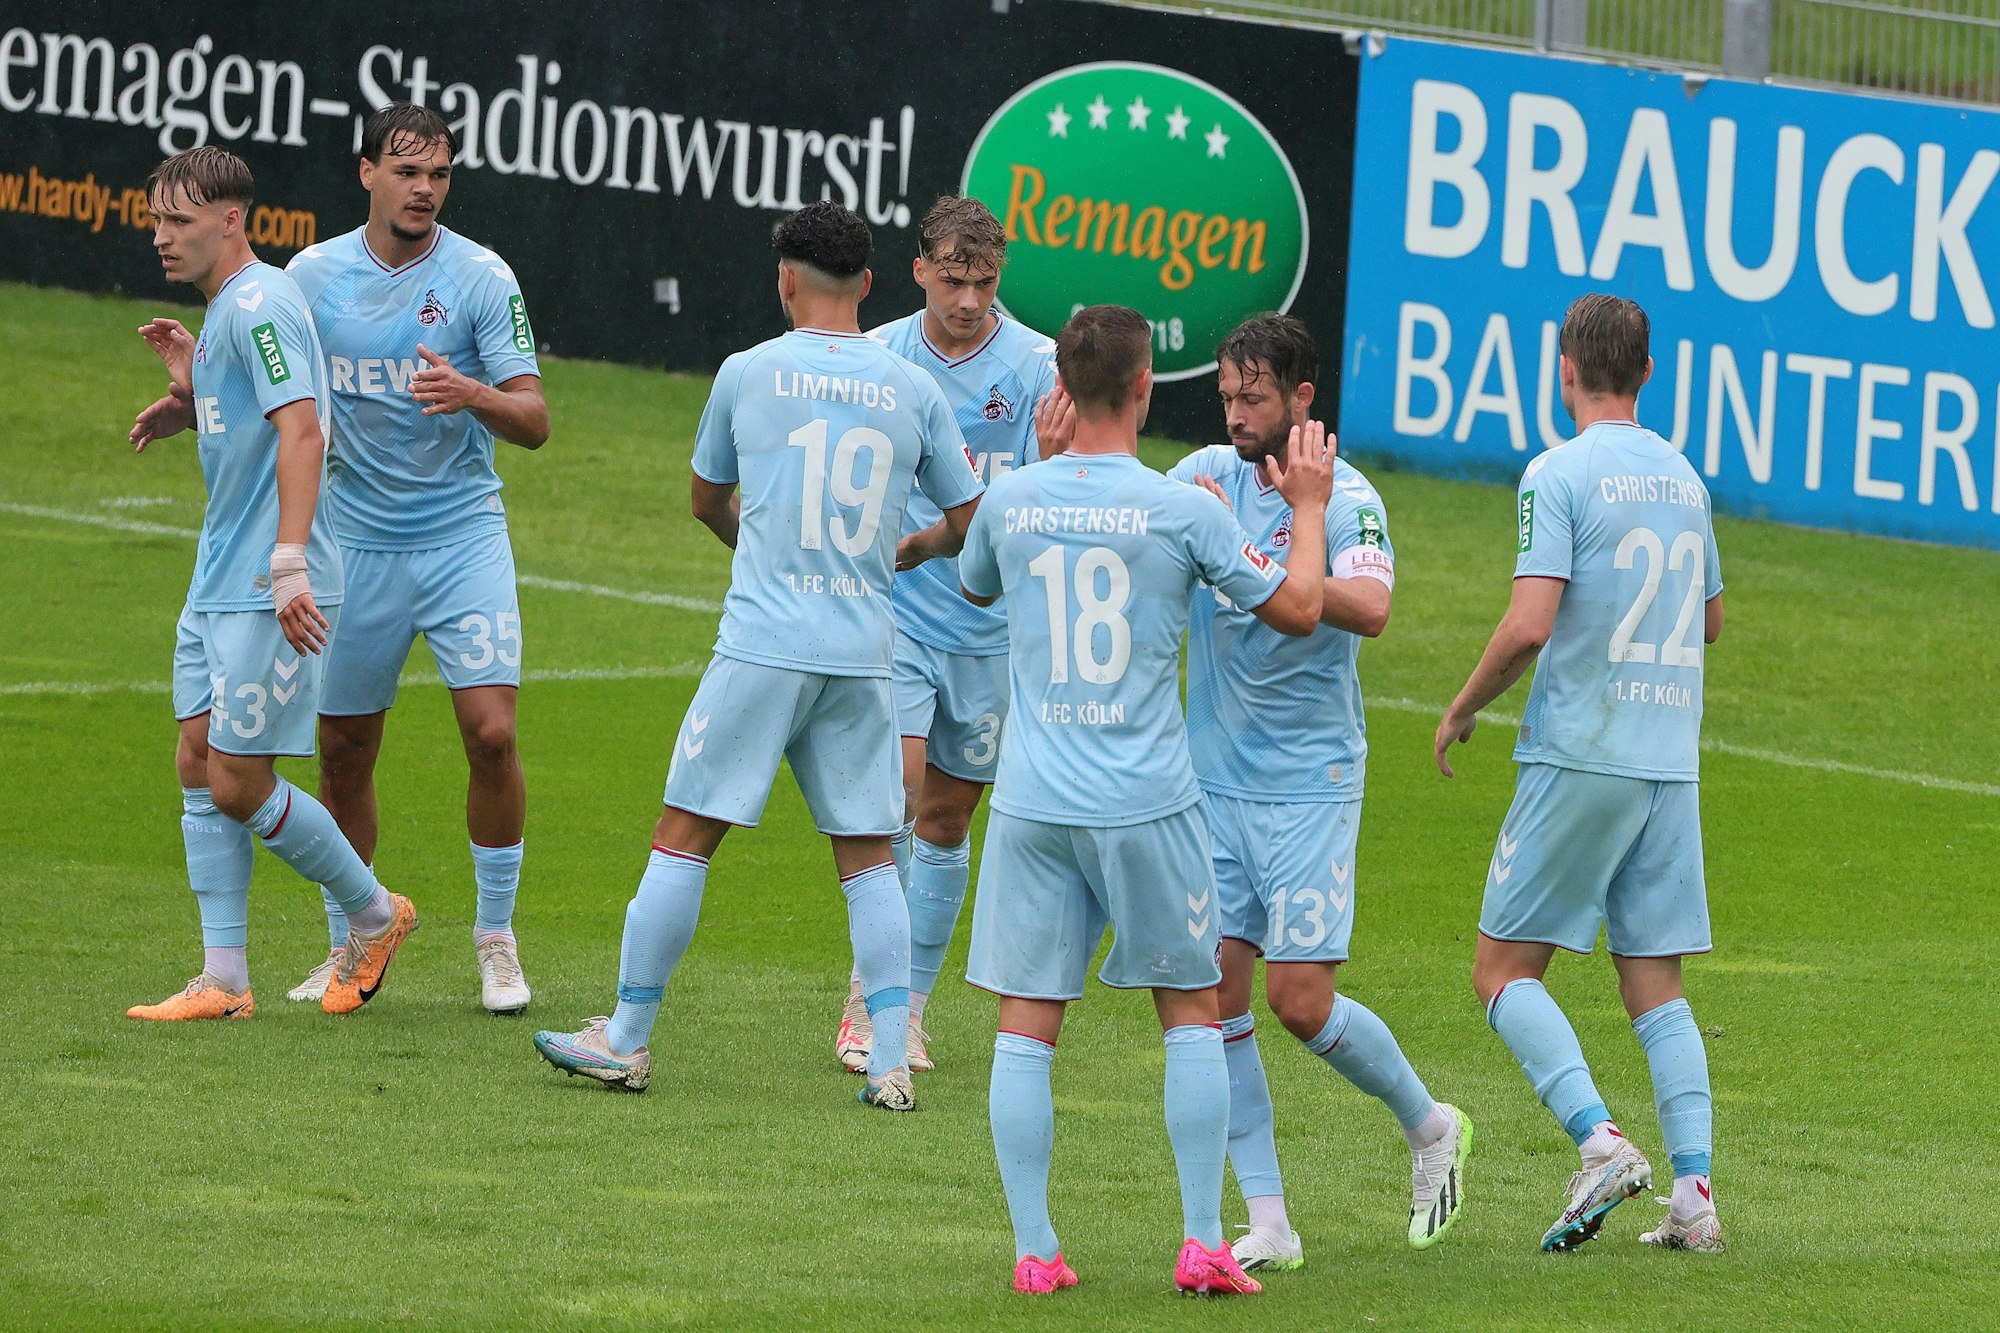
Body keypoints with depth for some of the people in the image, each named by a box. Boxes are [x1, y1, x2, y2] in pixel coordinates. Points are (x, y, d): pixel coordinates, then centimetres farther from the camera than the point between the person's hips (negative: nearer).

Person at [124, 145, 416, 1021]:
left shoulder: (260, 305, -15)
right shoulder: (222, 308, 16)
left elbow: (301, 428, -24)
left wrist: (289, 564, -31)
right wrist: (191, 391, 8)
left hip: (270, 592, -10)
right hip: (218, 580, 10)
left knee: (238, 785, -7)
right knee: (199, 766, 6)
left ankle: (374, 913, 13)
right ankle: (224, 982, 7)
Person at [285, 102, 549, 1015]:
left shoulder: (480, 278, -7)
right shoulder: (313, 275, 2)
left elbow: (533, 422, -8)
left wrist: (474, 394, -29)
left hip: (463, 536, -2)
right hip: (355, 541, 2)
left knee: (491, 734, -14)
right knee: (343, 753, 5)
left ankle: (496, 938, 2)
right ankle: (350, 946, 22)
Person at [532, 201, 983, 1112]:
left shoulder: (749, 374, 0)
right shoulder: (913, 391, 5)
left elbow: (709, 501, 17)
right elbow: (968, 522, 14)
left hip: (764, 642, -3)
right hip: (864, 652, 3)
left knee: (684, 834, 3)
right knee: (868, 854, 8)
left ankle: (627, 1040, 7)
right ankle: (890, 1061, 1)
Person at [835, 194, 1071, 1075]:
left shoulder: (1038, 366, -5)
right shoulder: (875, 359, 0)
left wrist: (1052, 458, -28)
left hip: (991, 627, 1)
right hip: (893, 611, -1)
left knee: (947, 817, 7)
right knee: (896, 789, -14)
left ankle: (910, 1006, 18)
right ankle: (867, 1000, -6)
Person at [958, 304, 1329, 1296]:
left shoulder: (1012, 499, -1)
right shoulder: (1182, 510, -8)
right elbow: (1298, 610, 1)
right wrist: (1309, 507, 18)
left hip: (1031, 803, 2)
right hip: (1147, 803, -2)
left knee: (1025, 1028, 5)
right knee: (1191, 1015, 12)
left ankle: (1034, 1251, 1)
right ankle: (1202, 1243, 7)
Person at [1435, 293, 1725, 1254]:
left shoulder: (1559, 475, -9)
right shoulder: (1682, 480, 12)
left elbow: (1529, 624, -17)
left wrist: (1463, 709, -3)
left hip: (1579, 754, -6)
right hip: (1671, 760, 6)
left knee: (1505, 969, 1)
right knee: (1655, 985, 9)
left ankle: (1600, 1140, -17)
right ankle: (1694, 1193, -2)